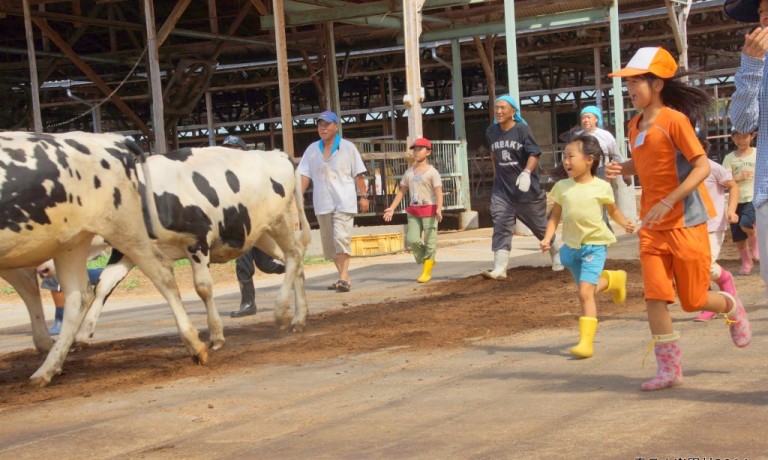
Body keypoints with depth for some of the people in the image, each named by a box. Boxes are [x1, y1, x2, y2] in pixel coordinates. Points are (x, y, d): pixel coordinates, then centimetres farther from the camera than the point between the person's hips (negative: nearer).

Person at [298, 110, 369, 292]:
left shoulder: (348, 147, 3)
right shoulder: (312, 149, 10)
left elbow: (359, 174, 3)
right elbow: (304, 175, 6)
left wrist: (363, 196, -2)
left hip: (344, 201, -4)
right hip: (322, 203, 4)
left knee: (342, 237, -17)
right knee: (329, 241, 7)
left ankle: (344, 277, -19)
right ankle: (343, 277, 17)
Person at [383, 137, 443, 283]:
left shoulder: (432, 172, -5)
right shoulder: (409, 172, 12)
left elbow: (439, 192, -14)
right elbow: (402, 191, 17)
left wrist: (439, 209, -28)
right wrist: (392, 208, 9)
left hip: (429, 210, -5)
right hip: (413, 211, 5)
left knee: (429, 241, -1)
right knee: (412, 239, -7)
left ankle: (427, 271, 9)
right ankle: (426, 259, 16)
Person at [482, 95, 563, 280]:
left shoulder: (522, 130, -11)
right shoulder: (491, 132, 4)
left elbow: (534, 154, -17)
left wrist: (526, 172, -33)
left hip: (527, 189, -3)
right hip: (502, 190, 4)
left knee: (540, 225, 10)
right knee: (501, 228, -9)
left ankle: (557, 256, 33)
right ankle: (499, 269, -13)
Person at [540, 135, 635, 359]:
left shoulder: (601, 187, -7)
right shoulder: (562, 187, 1)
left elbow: (613, 210, 8)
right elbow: (555, 216, 7)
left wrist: (625, 223, -10)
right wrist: (547, 238, -7)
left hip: (594, 245, -5)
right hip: (571, 246, 5)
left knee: (585, 293, -16)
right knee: (586, 289, 21)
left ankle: (586, 342, -10)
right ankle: (613, 279, 53)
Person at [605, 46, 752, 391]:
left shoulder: (674, 119, -15)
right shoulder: (635, 126, 7)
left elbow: (702, 166, -20)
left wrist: (669, 201, -28)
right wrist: (621, 169, 3)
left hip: (686, 222, -6)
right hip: (652, 227, 6)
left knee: (693, 301, 3)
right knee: (655, 296, -5)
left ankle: (732, 308, 36)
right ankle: (669, 369, 3)